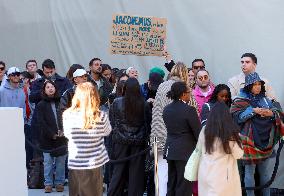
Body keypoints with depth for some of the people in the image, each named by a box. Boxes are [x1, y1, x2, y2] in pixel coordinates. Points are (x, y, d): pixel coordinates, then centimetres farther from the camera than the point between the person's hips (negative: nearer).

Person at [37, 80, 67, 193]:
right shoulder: (41, 105, 3)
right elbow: (42, 123, -4)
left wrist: (62, 130, -9)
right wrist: (52, 134, -11)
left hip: (61, 137, 2)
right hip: (47, 139, -2)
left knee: (61, 162, 4)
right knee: (48, 162, 1)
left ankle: (59, 183, 14)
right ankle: (48, 184, 10)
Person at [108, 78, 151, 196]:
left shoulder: (116, 103, -8)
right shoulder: (144, 105, -8)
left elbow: (112, 122, 1)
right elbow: (148, 124, 1)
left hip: (121, 142, 1)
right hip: (139, 143, -1)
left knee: (119, 170, 11)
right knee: (136, 172, 7)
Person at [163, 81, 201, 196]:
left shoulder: (166, 109, 6)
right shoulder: (189, 110, -15)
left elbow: (169, 129, 11)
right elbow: (198, 132, -11)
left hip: (170, 150, 7)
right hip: (185, 151, -7)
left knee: (171, 184, 13)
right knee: (184, 187, 0)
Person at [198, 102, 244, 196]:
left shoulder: (204, 130, -5)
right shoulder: (230, 132, -15)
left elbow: (199, 149, 8)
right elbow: (238, 154, -4)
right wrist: (237, 138, 8)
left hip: (205, 174, 3)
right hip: (223, 175, -3)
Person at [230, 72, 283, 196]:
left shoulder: (265, 99, 9)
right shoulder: (241, 100, -4)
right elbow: (236, 115, -16)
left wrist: (271, 113, -15)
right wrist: (253, 110, -20)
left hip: (265, 140, 4)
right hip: (250, 142, -4)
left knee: (264, 171, 15)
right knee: (250, 172, 3)